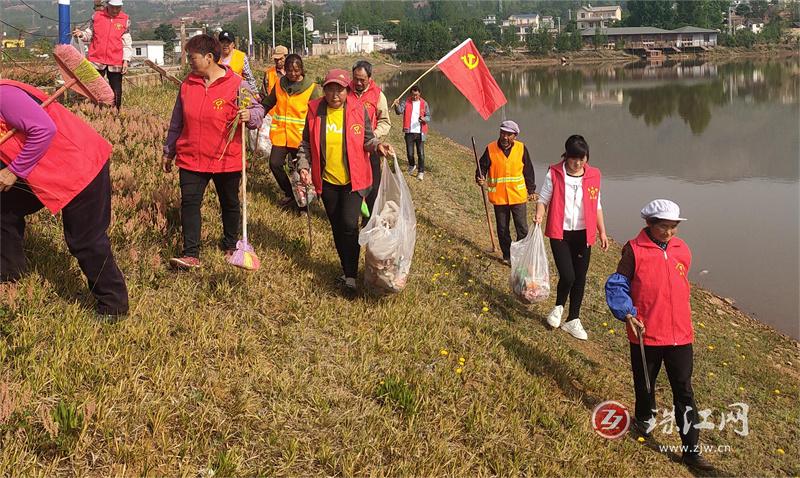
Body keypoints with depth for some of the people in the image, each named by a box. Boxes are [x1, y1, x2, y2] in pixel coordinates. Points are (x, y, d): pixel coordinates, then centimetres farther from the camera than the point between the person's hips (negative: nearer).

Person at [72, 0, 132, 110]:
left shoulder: (125, 20, 1)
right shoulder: (96, 16, 4)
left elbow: (127, 43, 2)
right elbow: (90, 35, 14)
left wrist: (126, 60, -5)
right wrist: (82, 34, -7)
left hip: (116, 63, -1)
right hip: (97, 60, 1)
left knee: (116, 92, 4)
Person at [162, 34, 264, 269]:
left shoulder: (235, 84, -9)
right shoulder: (187, 85, 5)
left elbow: (257, 109, -7)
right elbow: (177, 122, 14)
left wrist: (249, 115, -31)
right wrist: (169, 152, 19)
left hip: (227, 159, -2)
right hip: (191, 159, 3)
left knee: (230, 204, 14)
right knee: (189, 203, -7)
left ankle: (231, 246, 34)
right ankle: (191, 255, -5)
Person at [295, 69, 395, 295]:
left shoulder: (358, 110, -6)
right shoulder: (315, 111, -2)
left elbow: (367, 140, 5)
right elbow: (306, 144, 5)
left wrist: (378, 146, -16)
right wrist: (304, 166, -8)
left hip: (353, 180, -2)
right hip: (327, 180, 3)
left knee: (349, 224, -12)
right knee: (337, 227, 12)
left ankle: (350, 276, -1)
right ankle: (347, 270, 29)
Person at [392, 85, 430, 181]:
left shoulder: (424, 104, 3)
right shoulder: (406, 102, 1)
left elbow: (428, 117, 4)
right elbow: (400, 111, -14)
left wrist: (424, 119, -19)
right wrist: (397, 105, -36)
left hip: (420, 133, 0)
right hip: (409, 132, 0)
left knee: (421, 153, -1)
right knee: (409, 152, 3)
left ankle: (421, 172, 11)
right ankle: (412, 166, 32)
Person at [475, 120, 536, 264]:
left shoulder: (521, 148, -4)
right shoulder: (491, 149, -6)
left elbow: (528, 170, 5)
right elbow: (482, 167, 0)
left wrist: (531, 190, 9)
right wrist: (480, 178, -22)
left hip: (518, 196, 0)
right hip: (499, 197, 0)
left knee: (522, 229, 1)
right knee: (502, 230, 12)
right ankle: (507, 256, 26)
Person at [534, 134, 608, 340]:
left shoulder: (593, 176, 1)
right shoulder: (554, 174, -7)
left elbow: (596, 206, 11)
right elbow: (543, 199, -1)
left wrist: (602, 232, 10)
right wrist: (539, 215, -21)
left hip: (583, 235, 3)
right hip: (560, 233, -3)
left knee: (580, 278, 8)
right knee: (567, 276, -13)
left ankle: (573, 320, 23)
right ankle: (558, 307, 19)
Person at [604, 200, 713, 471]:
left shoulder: (682, 250, 6)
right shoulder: (634, 249, -8)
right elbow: (617, 285, -6)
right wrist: (627, 313, -18)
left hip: (680, 334, 3)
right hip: (645, 334, -2)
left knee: (684, 391, 2)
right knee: (644, 383, 17)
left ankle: (691, 449, 7)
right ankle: (645, 419, 45)